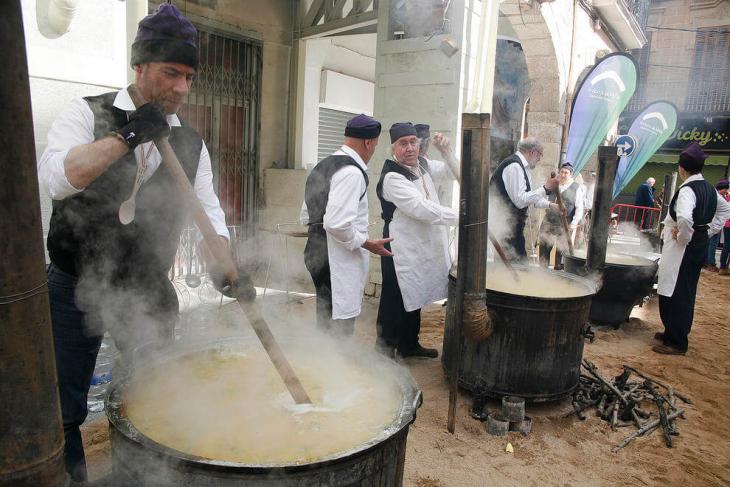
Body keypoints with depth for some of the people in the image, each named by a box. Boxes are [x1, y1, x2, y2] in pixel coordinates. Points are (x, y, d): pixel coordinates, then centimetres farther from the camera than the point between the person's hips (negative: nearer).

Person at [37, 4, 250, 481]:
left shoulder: (191, 143, 3)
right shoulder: (88, 113, -6)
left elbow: (208, 209, 0)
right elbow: (56, 177, -23)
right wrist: (127, 136, -24)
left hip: (147, 293, 2)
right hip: (76, 288, -2)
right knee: (65, 412, 12)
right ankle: (72, 478, 37)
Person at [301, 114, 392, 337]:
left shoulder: (322, 165, 12)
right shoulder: (351, 171, -17)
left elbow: (306, 217, 16)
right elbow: (338, 224, -26)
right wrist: (366, 243, -13)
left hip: (318, 256, 10)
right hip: (339, 263, -10)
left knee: (326, 323, 21)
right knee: (340, 329, 0)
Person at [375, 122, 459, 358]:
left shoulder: (422, 164, 5)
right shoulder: (392, 177, -21)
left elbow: (454, 173, 19)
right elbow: (423, 209, -27)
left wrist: (445, 152, -1)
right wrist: (462, 216, -23)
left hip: (423, 248, 9)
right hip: (403, 252, -9)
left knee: (414, 299, 21)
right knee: (396, 304, 3)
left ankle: (410, 345, 38)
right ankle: (386, 349, 19)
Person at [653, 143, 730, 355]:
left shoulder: (687, 189, -20)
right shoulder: (709, 188, 9)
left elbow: (684, 218, -37)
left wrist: (684, 237, -20)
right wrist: (709, 231, 16)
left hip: (683, 249, -9)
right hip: (700, 247, 10)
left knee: (675, 295, -2)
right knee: (686, 293, 18)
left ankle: (676, 343, 6)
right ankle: (674, 332, 33)